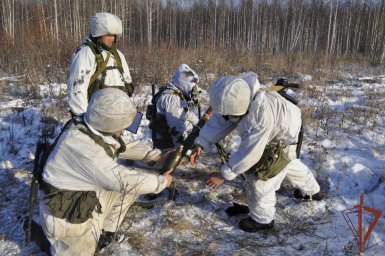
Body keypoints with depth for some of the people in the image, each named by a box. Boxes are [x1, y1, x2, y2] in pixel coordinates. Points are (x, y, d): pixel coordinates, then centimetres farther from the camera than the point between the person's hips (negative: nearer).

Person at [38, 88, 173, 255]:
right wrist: (162, 181, -18)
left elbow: (127, 145, 8)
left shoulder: (95, 128, -11)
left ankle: (104, 233, 15)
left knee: (132, 181, -2)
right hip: (66, 214, -7)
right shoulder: (84, 147, -34)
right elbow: (124, 181, -30)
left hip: (88, 199, 8)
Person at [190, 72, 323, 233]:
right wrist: (202, 143, -28)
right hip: (274, 133, 9)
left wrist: (224, 174, -36)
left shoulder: (261, 116, -47)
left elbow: (250, 152, -41)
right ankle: (312, 191, 57)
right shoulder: (238, 98, -25)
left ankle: (262, 219, 18)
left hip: (283, 141, -8)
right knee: (289, 164, 30)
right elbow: (218, 120, -17)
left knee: (259, 175, -5)